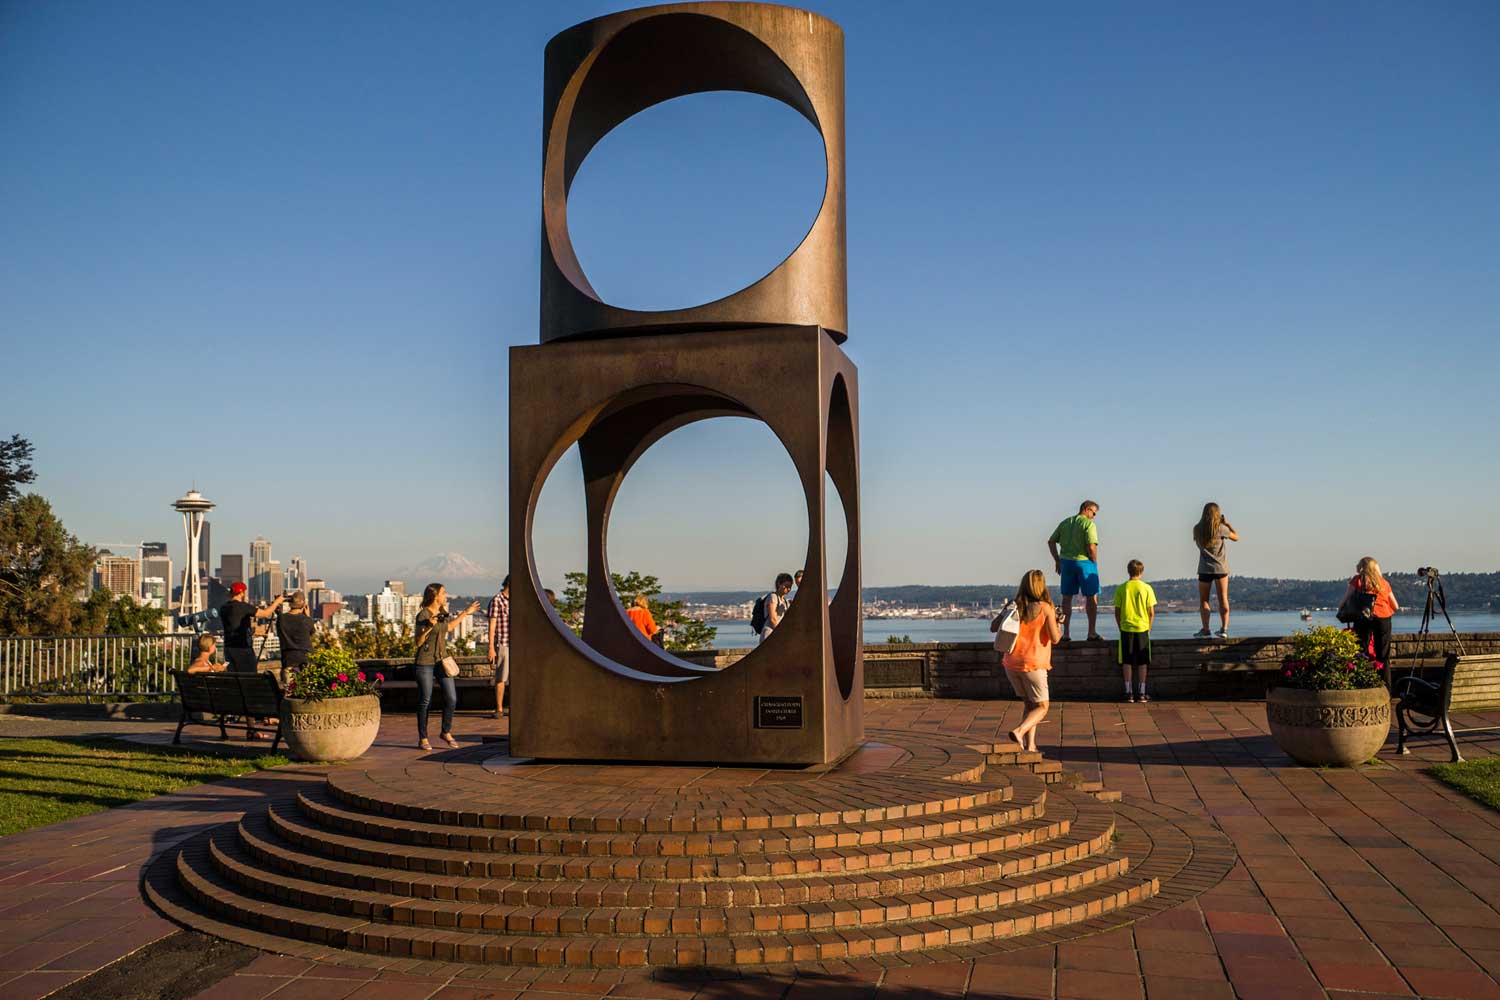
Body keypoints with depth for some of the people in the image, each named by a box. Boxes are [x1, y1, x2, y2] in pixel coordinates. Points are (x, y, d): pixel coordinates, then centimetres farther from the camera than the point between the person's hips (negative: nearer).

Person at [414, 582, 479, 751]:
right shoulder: (422, 615, -14)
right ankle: (422, 738, 14)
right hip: (425, 662, -6)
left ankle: (446, 732, 20)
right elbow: (418, 642, -13)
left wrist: (465, 613, 28)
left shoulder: (442, 612, 7)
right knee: (425, 701, 2)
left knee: (452, 699, 2)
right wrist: (429, 627, -27)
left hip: (442, 659, 6)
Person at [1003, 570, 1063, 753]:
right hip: (1033, 664, -5)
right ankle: (1019, 731, -15)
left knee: (1030, 704, 19)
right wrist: (1058, 627, 11)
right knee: (1041, 707, 9)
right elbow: (1055, 638, -10)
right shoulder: (1045, 608, -7)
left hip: (1011, 664, 5)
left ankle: (1030, 744, 10)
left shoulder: (1016, 607, 4)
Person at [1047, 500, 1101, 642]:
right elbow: (1091, 547, -19)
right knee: (1091, 597, 4)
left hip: (1066, 562, 6)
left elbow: (1051, 541, 10)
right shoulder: (1089, 524, -9)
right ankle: (1092, 632, 4)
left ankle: (1066, 633, 9)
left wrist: (1057, 561, 14)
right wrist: (1095, 563, -6)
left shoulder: (1065, 522, 11)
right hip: (1084, 562, -6)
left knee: (1067, 597, 9)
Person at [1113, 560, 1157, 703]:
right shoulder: (1147, 588, -4)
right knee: (1142, 663, 8)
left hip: (1126, 629, 0)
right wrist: (1149, 628, 9)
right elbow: (1152, 613, -3)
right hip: (1142, 628, 0)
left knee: (1126, 662, 6)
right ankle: (1141, 693, 10)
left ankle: (1128, 693, 6)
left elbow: (1117, 612, 0)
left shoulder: (1121, 588, -3)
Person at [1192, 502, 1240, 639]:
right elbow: (1236, 537, 6)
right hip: (1220, 568, 0)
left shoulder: (1197, 529, -3)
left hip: (1204, 569, 0)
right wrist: (1227, 523, 13)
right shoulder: (1221, 528, -9)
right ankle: (1224, 629, 2)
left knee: (1203, 600, 7)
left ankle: (1205, 629, 0)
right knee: (1223, 599, 7)